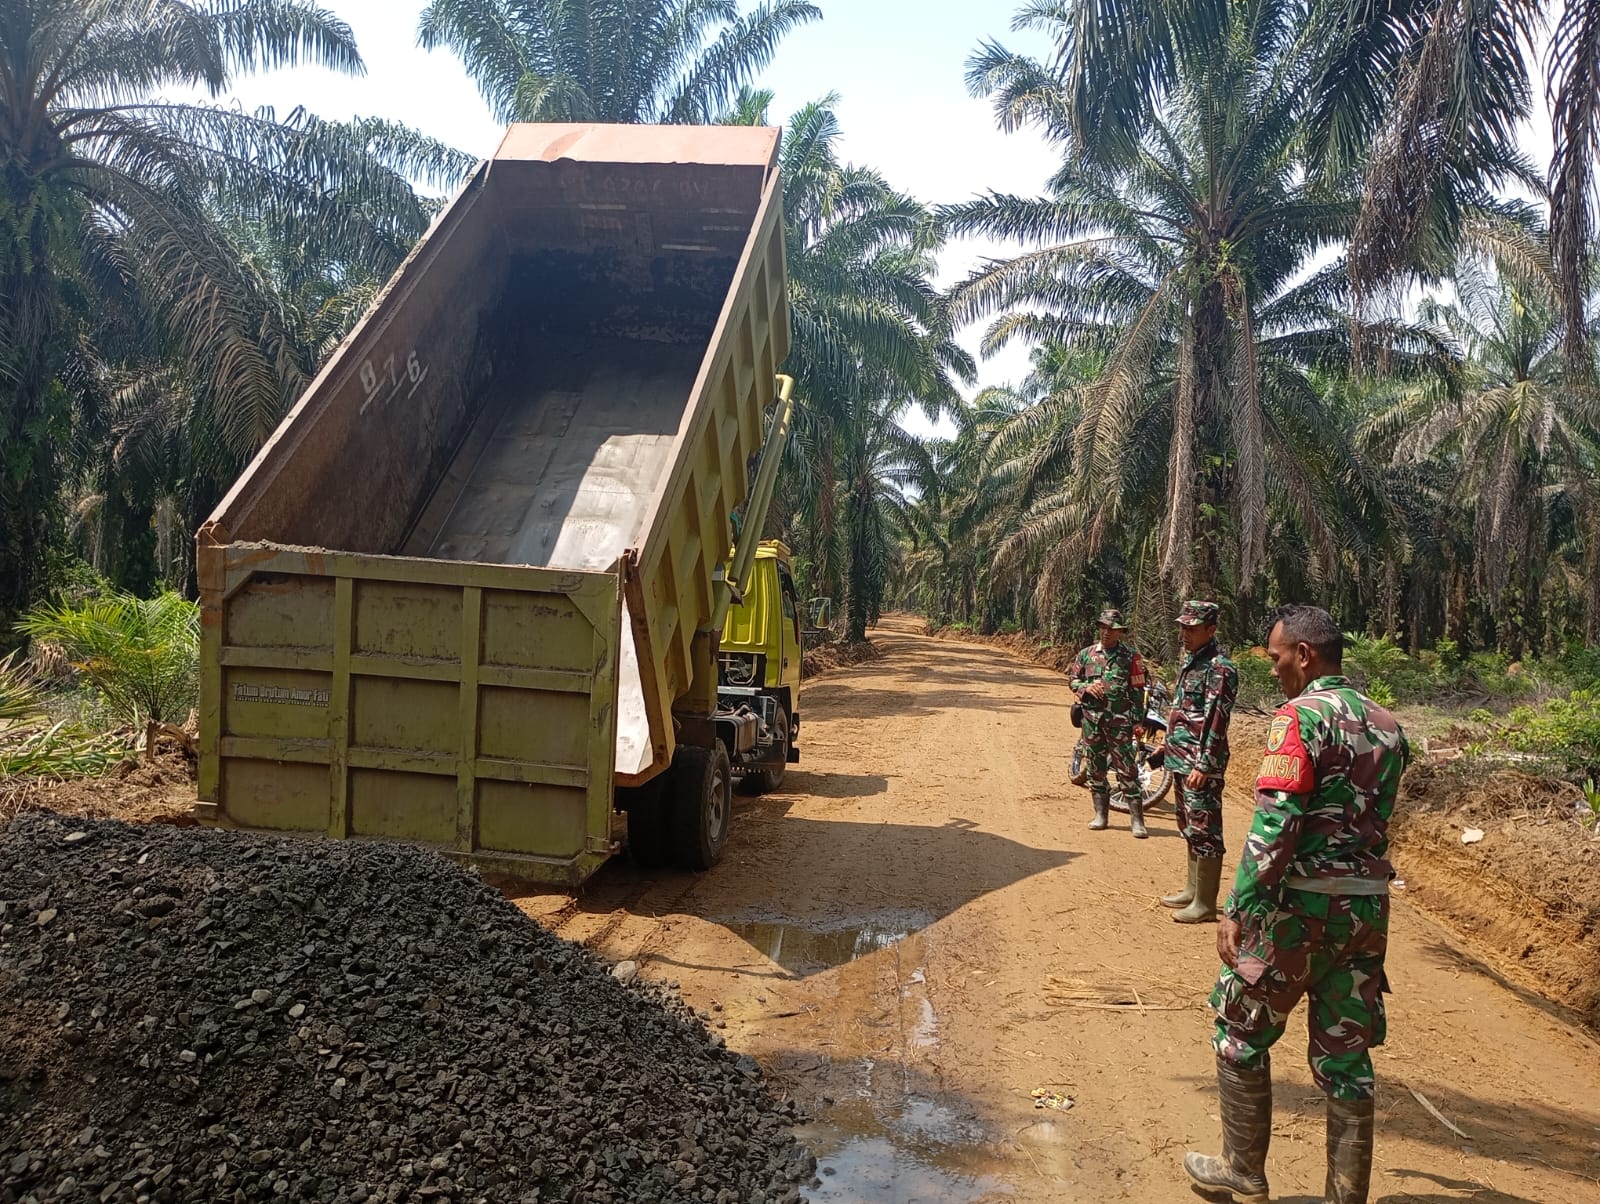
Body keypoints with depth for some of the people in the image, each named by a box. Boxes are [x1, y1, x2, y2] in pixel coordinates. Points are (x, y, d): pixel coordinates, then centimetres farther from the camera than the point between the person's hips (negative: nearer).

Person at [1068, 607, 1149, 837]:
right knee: (1096, 769, 9)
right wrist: (1086, 687, -5)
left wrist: (1138, 720, -5)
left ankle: (1136, 819, -3)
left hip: (1119, 721, -4)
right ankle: (1101, 814, 19)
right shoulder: (1086, 654, 8)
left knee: (1127, 770, -6)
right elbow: (1073, 680, 17)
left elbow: (1138, 690, 0)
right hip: (1092, 718, 4)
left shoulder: (1130, 656, 0)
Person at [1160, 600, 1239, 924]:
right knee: (1189, 827, 18)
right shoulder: (1189, 659, 13)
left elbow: (1216, 722, -21)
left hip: (1200, 764, -10)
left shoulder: (1219, 668, -17)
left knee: (1204, 831, -3)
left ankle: (1205, 904, 3)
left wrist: (1204, 766, -22)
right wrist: (1170, 747, 22)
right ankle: (1193, 889, 30)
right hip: (1181, 760, 10)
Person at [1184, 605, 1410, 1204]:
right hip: (1369, 906, 7)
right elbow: (1373, 820, 15)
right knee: (1345, 1055, 14)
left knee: (1241, 1034, 12)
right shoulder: (1387, 726, 10)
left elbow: (1274, 823, -21)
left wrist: (1236, 909, -19)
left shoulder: (1300, 716, -14)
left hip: (1299, 904, -7)